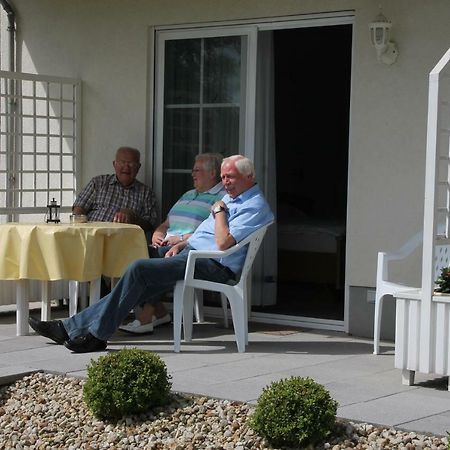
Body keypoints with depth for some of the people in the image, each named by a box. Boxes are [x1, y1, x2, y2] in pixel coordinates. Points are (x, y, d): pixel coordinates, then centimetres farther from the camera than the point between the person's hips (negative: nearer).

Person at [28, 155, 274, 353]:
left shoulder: (255, 206, -8)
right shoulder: (231, 198, 24)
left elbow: (224, 242, -21)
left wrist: (219, 211, -7)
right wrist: (180, 244, 14)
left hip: (212, 265, -9)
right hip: (191, 252, 10)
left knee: (138, 269, -21)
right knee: (138, 280, -5)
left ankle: (98, 334, -16)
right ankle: (71, 327, -7)